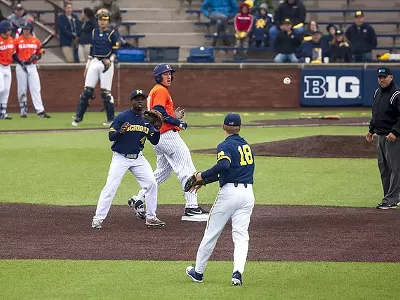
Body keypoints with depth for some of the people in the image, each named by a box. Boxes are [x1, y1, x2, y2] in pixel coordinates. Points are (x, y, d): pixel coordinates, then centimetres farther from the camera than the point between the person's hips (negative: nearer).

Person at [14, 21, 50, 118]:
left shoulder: (36, 41, 7)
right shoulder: (17, 40, 0)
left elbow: (40, 54, 12)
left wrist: (35, 57, -9)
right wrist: (20, 61, -12)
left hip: (32, 67, 1)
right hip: (21, 67, -1)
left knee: (36, 89, -5)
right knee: (22, 90, 3)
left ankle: (40, 111, -9)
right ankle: (23, 111, 11)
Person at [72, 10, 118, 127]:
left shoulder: (111, 33, 0)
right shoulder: (94, 33, 13)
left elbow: (115, 51, 1)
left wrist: (110, 60, -17)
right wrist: (87, 67, 16)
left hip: (106, 63, -4)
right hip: (94, 63, 4)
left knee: (106, 92, -5)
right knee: (87, 90, -2)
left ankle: (111, 119, 5)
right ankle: (78, 117, -1)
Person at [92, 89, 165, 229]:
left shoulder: (146, 120, 4)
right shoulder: (122, 117, -10)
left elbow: (154, 141, 3)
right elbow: (111, 136, -15)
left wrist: (157, 130, -16)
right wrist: (120, 131, -35)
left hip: (138, 158, 5)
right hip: (120, 158, -5)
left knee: (151, 184, -2)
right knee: (110, 187, -11)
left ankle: (151, 217, 11)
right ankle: (98, 219, -7)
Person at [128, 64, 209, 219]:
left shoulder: (154, 91, 21)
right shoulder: (161, 91, -10)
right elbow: (159, 113, -22)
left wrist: (174, 116, 13)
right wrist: (178, 122, -18)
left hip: (158, 136, 10)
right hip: (168, 135, -10)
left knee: (162, 171, 20)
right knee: (186, 170, -9)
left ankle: (138, 199, 18)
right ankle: (191, 207, -12)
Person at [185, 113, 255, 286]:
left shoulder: (225, 146, -6)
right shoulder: (246, 146, 19)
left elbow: (224, 166, -27)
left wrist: (203, 175, -15)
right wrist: (203, 181, 28)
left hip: (230, 192, -6)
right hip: (248, 192, 6)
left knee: (211, 233, 7)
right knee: (241, 235, 0)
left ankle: (198, 272, 18)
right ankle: (238, 271, -21)